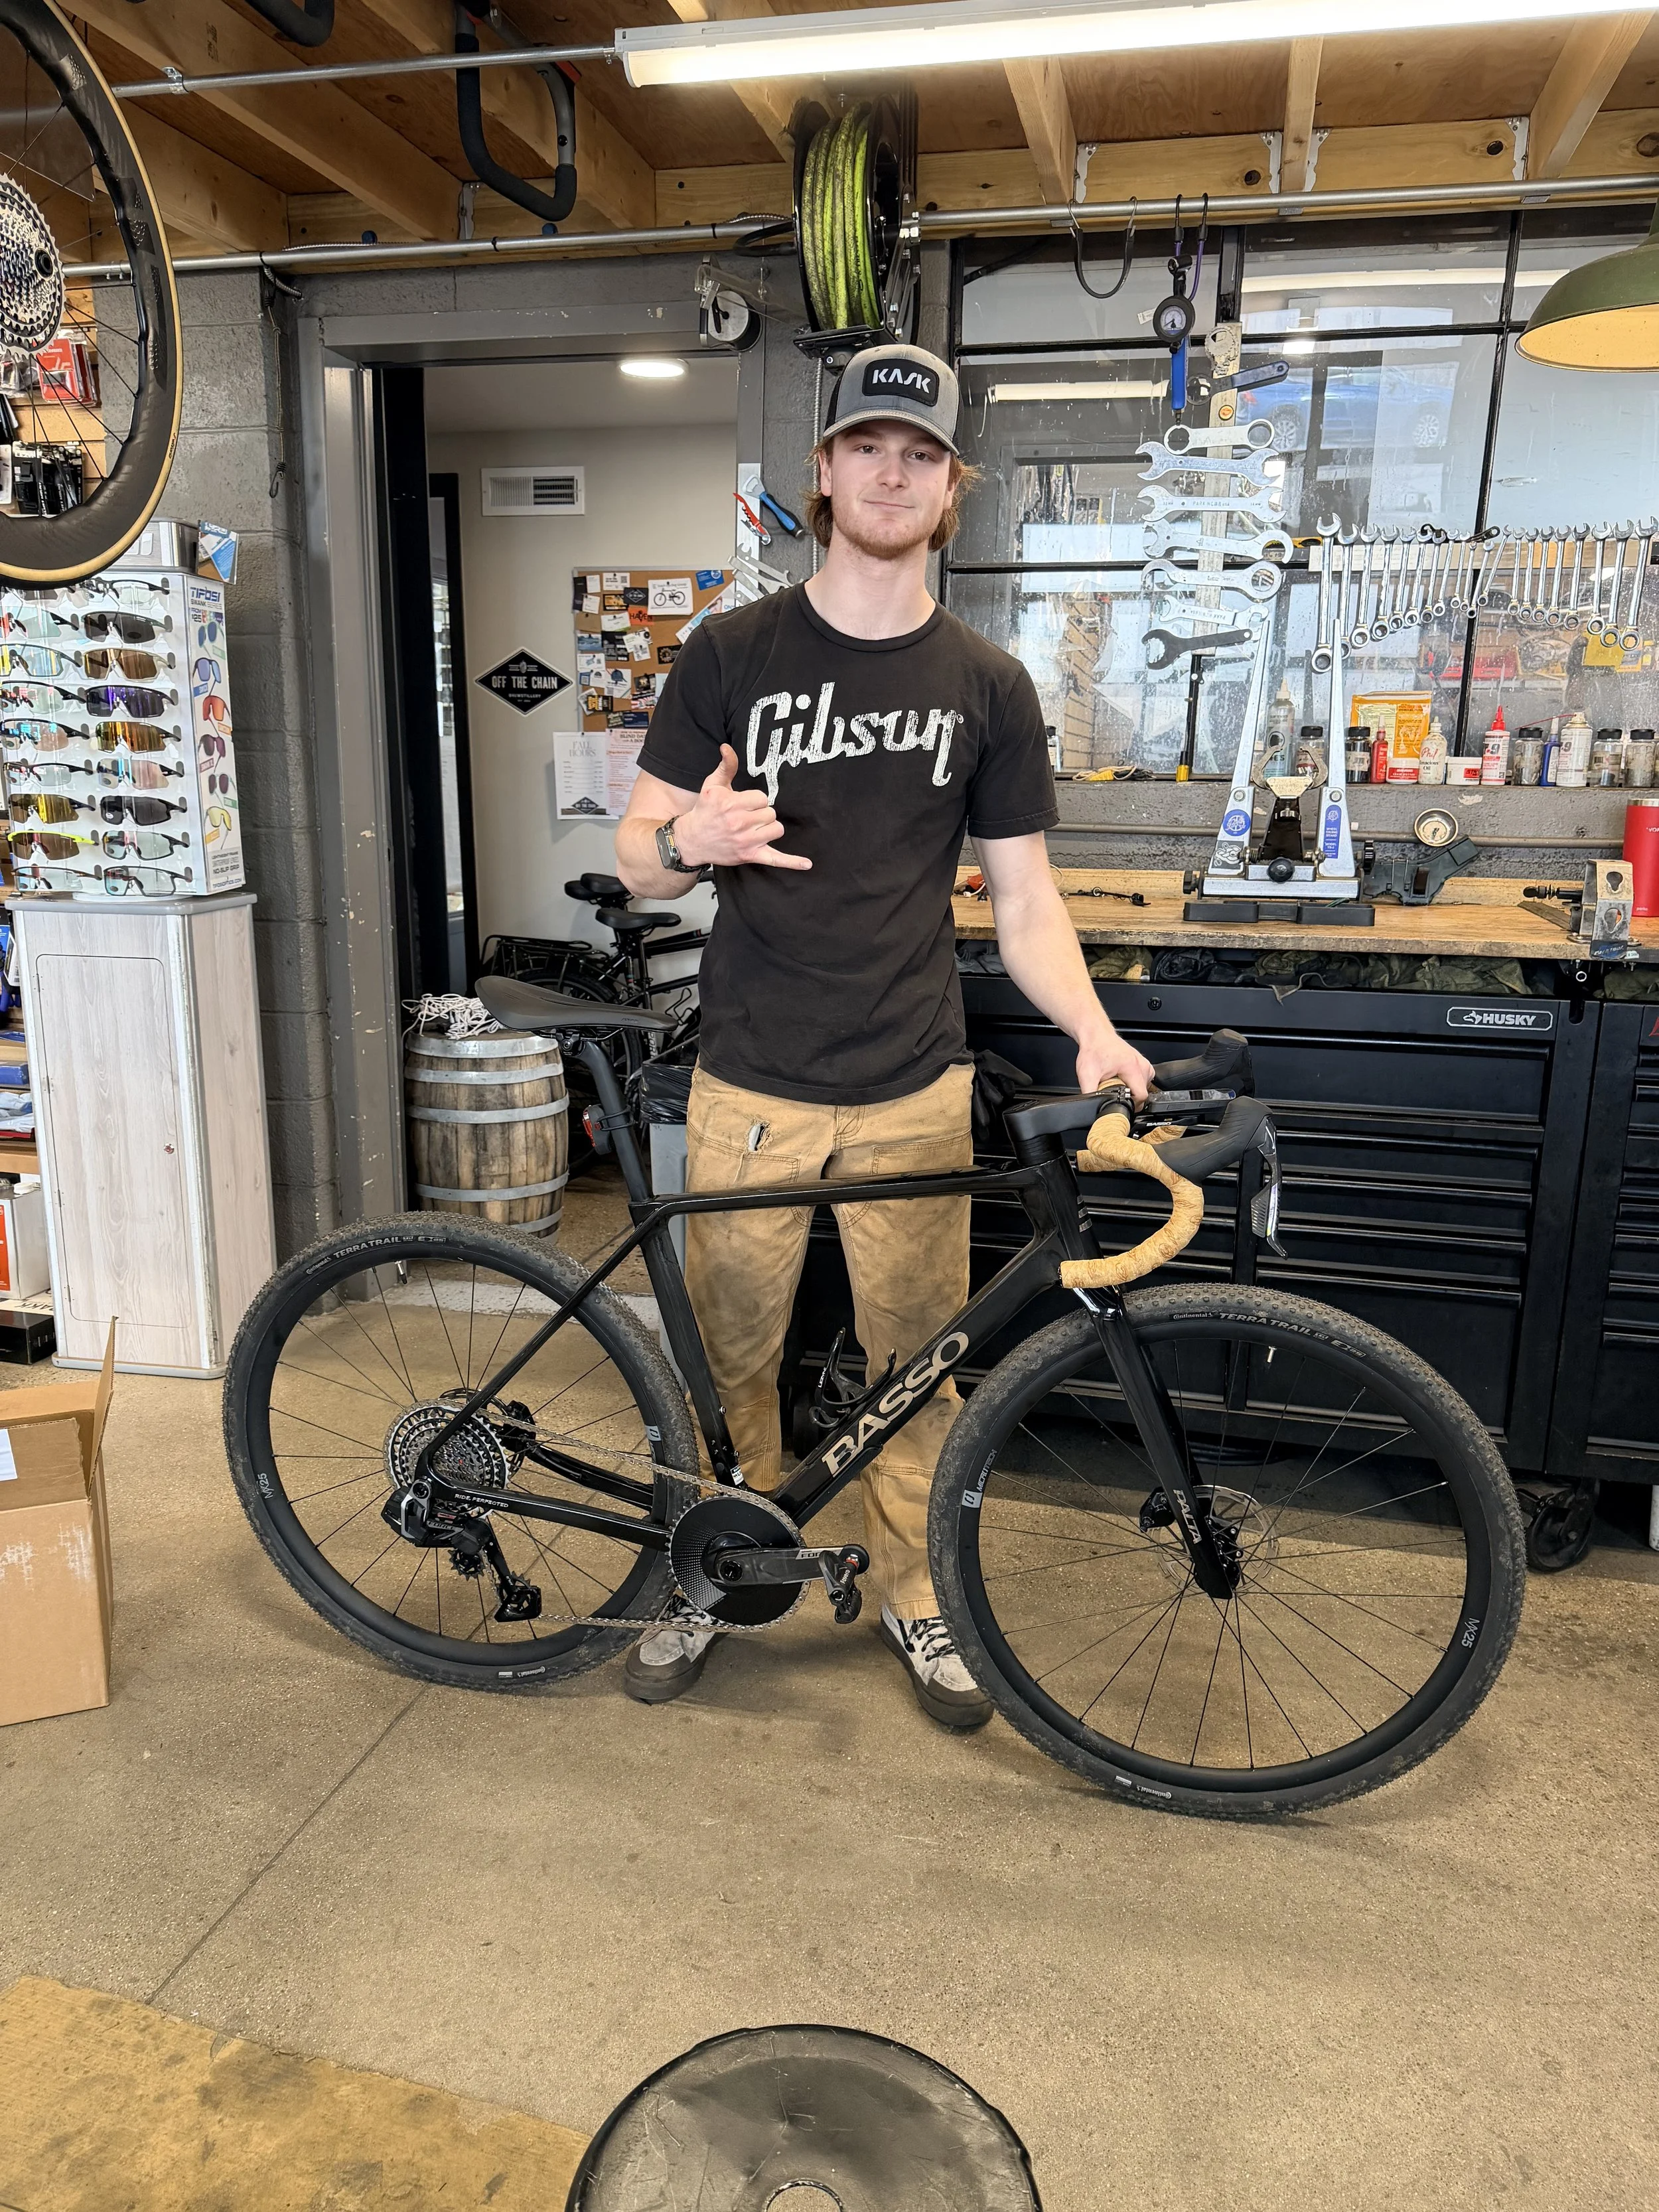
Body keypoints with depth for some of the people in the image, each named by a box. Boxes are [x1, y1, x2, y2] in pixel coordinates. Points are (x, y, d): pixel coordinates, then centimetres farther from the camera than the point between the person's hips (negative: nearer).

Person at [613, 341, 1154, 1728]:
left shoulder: (986, 686, 5)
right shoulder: (732, 654, 2)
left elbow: (1023, 896, 4)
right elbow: (637, 860, 3)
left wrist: (1092, 1034, -13)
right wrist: (690, 841, -21)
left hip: (914, 1093, 1)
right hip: (753, 1089, 0)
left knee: (916, 1363, 9)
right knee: (729, 1355, 8)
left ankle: (916, 1594, 31)